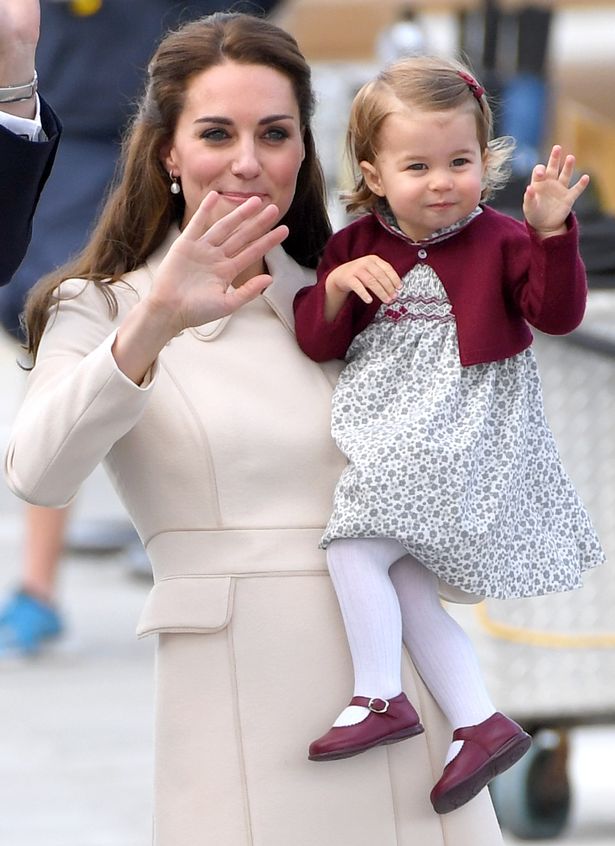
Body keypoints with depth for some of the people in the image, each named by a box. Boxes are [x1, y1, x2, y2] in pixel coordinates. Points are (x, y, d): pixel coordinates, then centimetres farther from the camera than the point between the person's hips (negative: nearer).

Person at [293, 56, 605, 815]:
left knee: (354, 547, -17)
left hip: (461, 432, -6)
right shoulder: (356, 247, 5)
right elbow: (318, 341, 3)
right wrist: (339, 283, -16)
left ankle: (379, 698, -7)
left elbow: (557, 314, -14)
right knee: (403, 588, 7)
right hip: (393, 433, 6)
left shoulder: (499, 240, -6)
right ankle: (481, 724, 12)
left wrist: (551, 232, -28)